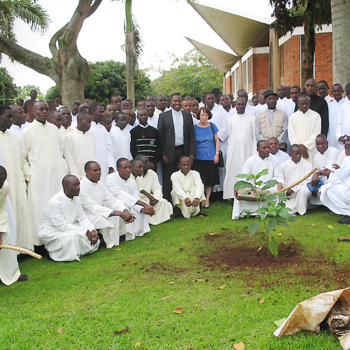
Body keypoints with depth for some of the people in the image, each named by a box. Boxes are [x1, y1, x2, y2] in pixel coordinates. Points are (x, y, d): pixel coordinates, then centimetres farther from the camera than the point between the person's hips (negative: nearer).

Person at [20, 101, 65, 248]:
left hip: (56, 175, 4)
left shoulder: (54, 129, 12)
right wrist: (29, 174, -6)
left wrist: (60, 170, 11)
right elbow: (22, 157, 2)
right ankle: (39, 239, 5)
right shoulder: (28, 131, 1)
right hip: (38, 177, -4)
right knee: (39, 207, -3)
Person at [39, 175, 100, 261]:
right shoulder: (54, 202, -25)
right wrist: (85, 231, -29)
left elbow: (82, 218, 3)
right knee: (71, 237, -35)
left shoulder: (76, 199, 0)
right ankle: (53, 253, -9)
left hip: (69, 228, 8)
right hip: (51, 231, -7)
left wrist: (92, 230, -17)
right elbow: (62, 225, -27)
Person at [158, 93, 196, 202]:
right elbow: (160, 136, 1)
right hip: (169, 153, -2)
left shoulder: (188, 116, 12)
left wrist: (191, 153, 2)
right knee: (168, 180, 1)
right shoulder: (163, 116, 4)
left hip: (183, 151, 2)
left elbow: (192, 136, 10)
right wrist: (163, 154, -7)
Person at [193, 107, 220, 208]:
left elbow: (217, 141, 9)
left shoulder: (212, 126, 5)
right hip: (198, 158, -1)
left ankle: (207, 199, 17)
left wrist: (217, 154, 1)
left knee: (210, 180, 4)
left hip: (211, 157, 1)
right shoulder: (195, 127, 1)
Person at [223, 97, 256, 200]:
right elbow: (229, 137, 13)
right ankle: (234, 194, 1)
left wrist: (254, 153, -3)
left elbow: (255, 136, 4)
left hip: (247, 151, -2)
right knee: (234, 171, -2)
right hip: (234, 152, 2)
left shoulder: (252, 118, 6)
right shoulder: (231, 119, 13)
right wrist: (229, 152, 5)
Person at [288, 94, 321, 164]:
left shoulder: (316, 116, 6)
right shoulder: (293, 117, 9)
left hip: (312, 150, -1)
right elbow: (291, 136, 3)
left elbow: (316, 134, 0)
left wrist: (305, 146, -9)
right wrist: (300, 148, -7)